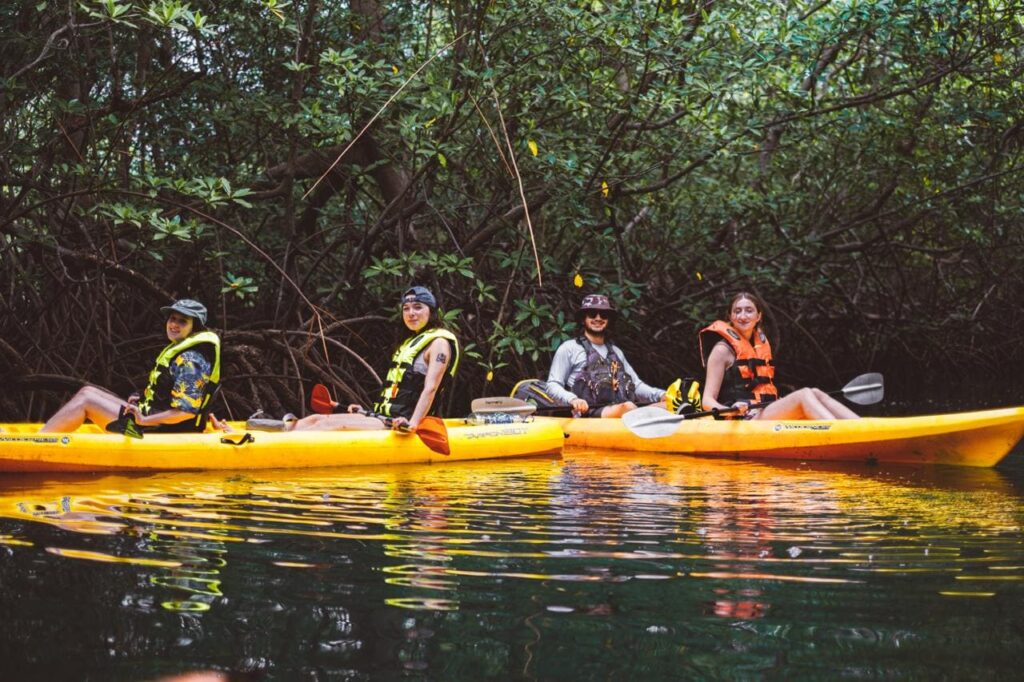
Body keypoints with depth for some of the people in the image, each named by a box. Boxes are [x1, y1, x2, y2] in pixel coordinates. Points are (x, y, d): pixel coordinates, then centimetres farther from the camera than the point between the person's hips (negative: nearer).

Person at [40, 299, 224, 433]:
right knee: (88, 392, 10)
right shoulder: (179, 350, 14)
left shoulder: (189, 360, -17)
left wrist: (143, 420, -21)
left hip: (159, 432, -10)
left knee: (85, 400, -8)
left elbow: (186, 411, -24)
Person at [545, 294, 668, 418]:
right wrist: (572, 399, -14)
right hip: (589, 414, -5)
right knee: (627, 407, -38)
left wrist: (660, 395, 9)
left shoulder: (616, 351, 32)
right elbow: (553, 386, 7)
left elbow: (636, 385, 30)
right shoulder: (569, 348, 14)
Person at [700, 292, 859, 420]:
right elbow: (708, 400, -9)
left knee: (816, 394, -13)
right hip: (742, 422, -7)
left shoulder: (762, 344, 21)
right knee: (804, 395, -23)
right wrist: (730, 410, -28)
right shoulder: (723, 349, -1)